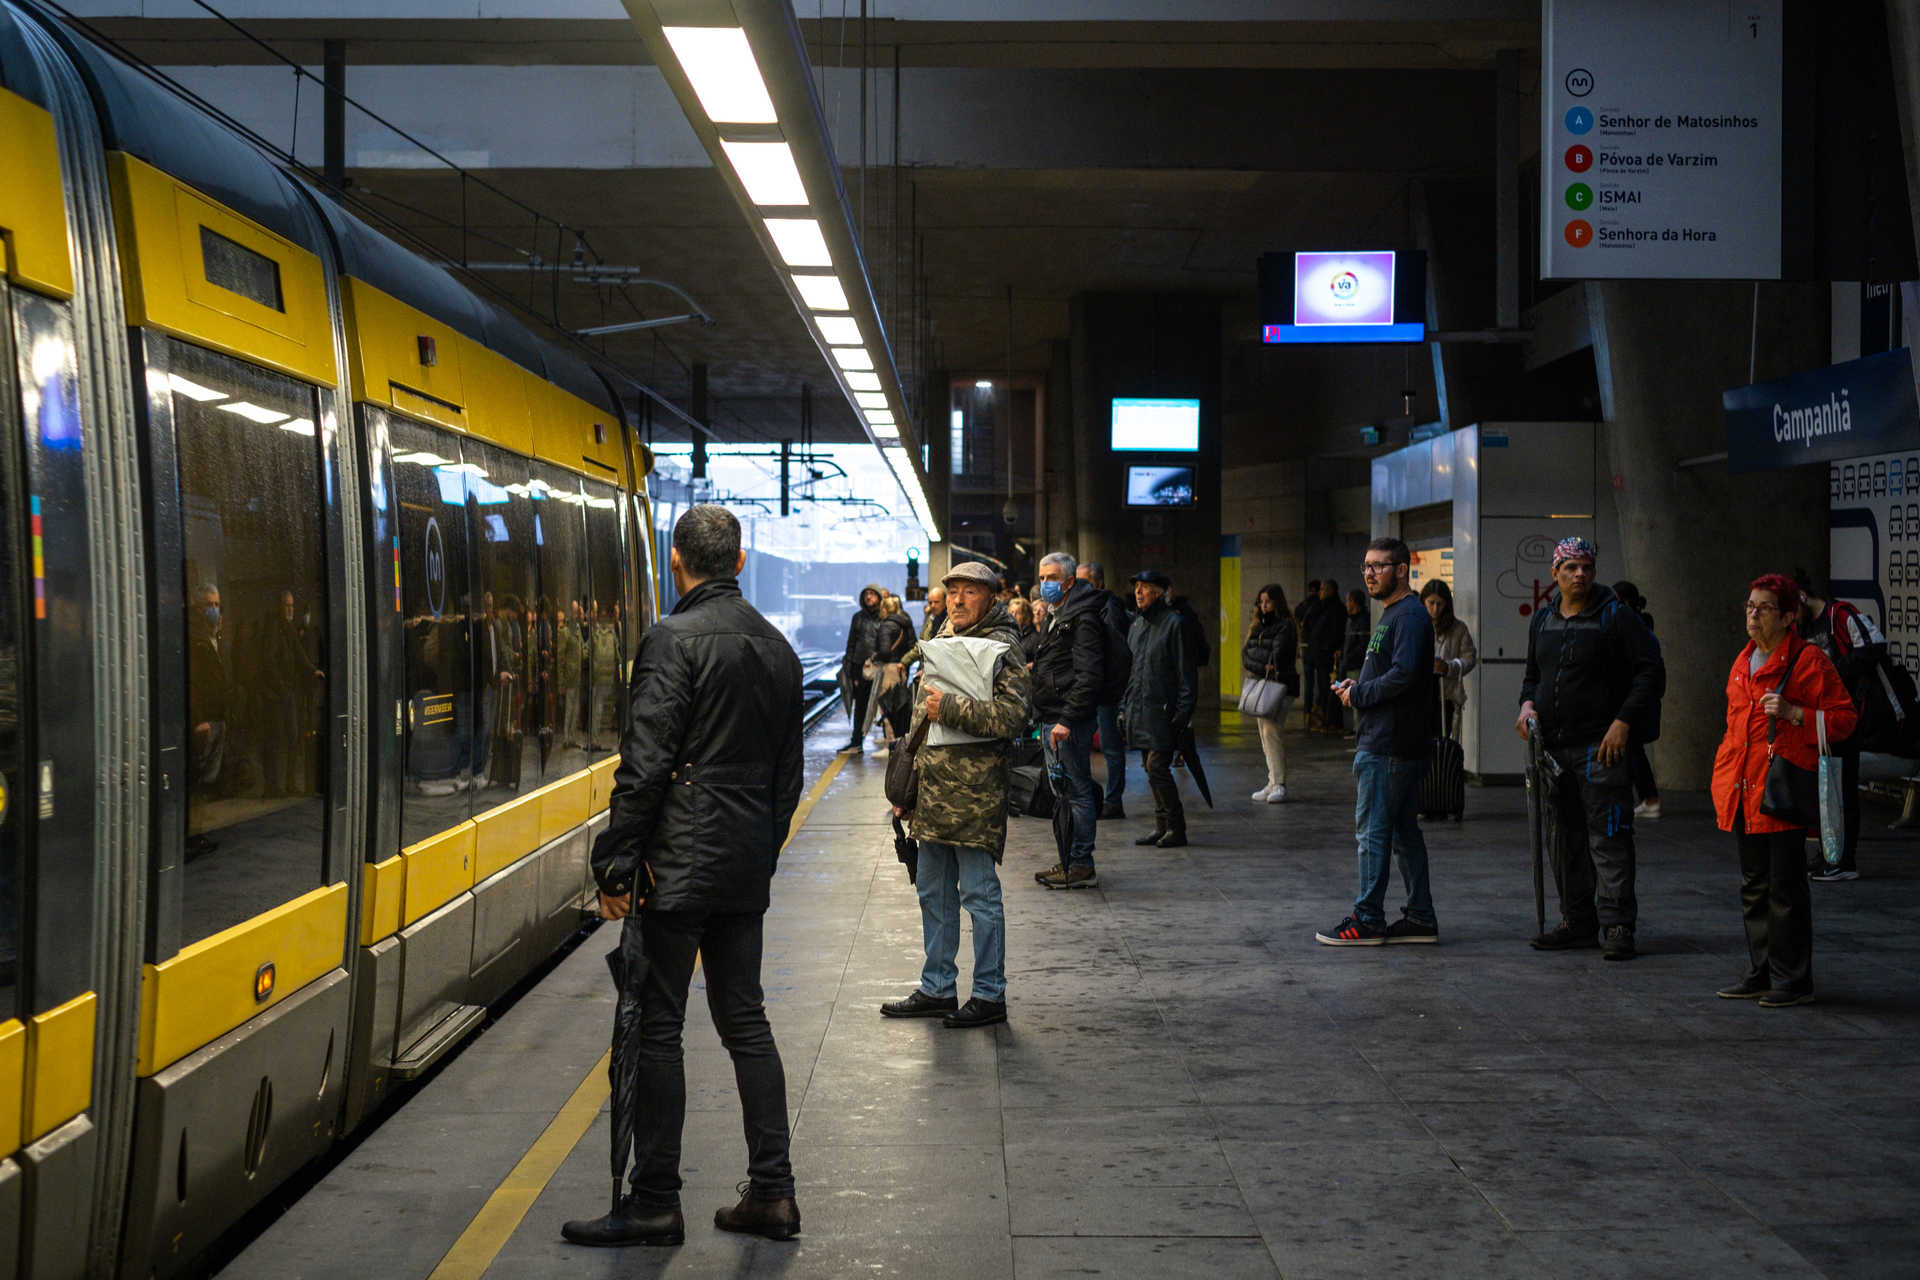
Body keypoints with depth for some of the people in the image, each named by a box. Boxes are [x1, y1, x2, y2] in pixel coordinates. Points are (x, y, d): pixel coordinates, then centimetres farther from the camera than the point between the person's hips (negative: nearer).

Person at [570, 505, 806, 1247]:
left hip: (679, 861, -8)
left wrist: (615, 866, -12)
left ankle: (654, 1204, 3)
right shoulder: (776, 648, 12)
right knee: (744, 1020, 13)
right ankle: (771, 1192, 15)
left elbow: (644, 765, -17)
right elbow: (788, 771, 17)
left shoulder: (673, 641, -12)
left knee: (657, 1028, -1)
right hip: (747, 869, 8)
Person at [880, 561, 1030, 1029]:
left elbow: (1012, 716, -23)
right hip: (933, 792, 9)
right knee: (934, 893, 15)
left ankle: (990, 994, 7)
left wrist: (949, 707, -22)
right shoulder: (942, 643, 17)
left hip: (974, 794, -9)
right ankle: (938, 989, 25)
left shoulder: (1000, 647, -10)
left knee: (980, 894, -2)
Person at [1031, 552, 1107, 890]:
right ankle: (1068, 862, 22)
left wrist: (1067, 719, -24)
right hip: (1054, 720, 11)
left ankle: (1081, 867, -1)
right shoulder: (1059, 617, 19)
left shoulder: (1082, 618, -14)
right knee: (1062, 793, 14)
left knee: (1076, 792, -5)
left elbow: (1089, 676, -21)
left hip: (1070, 721, -11)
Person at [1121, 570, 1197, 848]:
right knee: (1151, 768, 9)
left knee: (1157, 767, -11)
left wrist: (1182, 712, -14)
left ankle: (1176, 828, -3)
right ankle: (1162, 826, 16)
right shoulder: (1137, 624, 15)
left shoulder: (1173, 623, -8)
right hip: (1139, 710, 7)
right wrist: (1124, 706, 16)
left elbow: (1186, 672, -10)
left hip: (1162, 710, -7)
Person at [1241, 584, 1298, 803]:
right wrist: (1266, 661, -9)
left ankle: (1279, 785, -17)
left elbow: (1278, 655, -18)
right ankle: (1273, 783, 14)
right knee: (1266, 736, 8)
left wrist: (1255, 658, -9)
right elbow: (1245, 652, 6)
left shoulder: (1285, 626, -5)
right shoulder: (1258, 626, 18)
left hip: (1279, 686, -8)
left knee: (1271, 732, -17)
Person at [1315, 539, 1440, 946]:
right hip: (1395, 742, 11)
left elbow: (1403, 675, -25)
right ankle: (1420, 917, 16)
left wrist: (1358, 694, -13)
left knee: (1372, 829, -6)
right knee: (1403, 831, 12)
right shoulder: (1392, 614, 20)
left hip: (1388, 745, -11)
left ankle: (1367, 919, -2)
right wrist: (1358, 686, 8)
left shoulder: (1410, 616, -14)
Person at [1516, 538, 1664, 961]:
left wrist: (1624, 721, -15)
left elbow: (1650, 671, -7)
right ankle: (1577, 921, 19)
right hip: (1553, 744, 6)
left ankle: (1617, 925, -5)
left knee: (1608, 838, -7)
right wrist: (1527, 704, 5)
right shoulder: (1542, 620, 14)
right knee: (1565, 838, 10)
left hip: (1601, 745, -6)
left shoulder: (1616, 617, -4)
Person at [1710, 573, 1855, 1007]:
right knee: (1753, 886, 12)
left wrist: (1792, 713, -21)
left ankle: (1793, 981, 4)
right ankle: (1761, 974, 21)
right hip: (1745, 793, 7)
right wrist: (1723, 783, 22)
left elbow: (1843, 719, -7)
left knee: (1786, 888, -3)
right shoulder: (1744, 662, 15)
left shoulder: (1809, 661, -7)